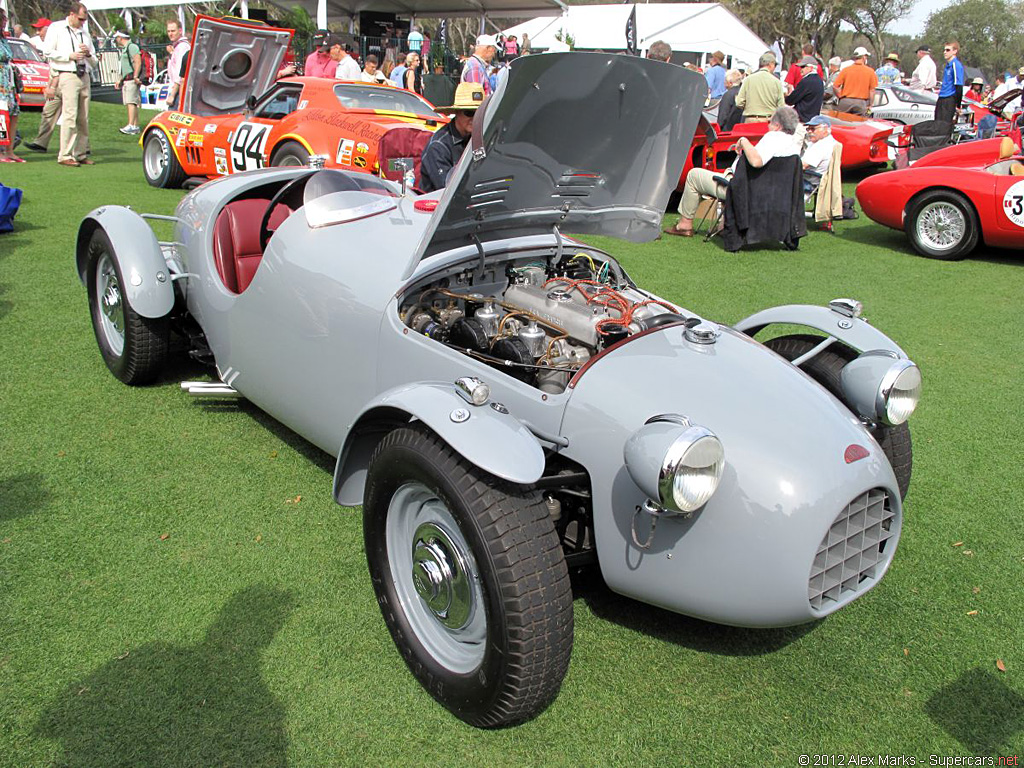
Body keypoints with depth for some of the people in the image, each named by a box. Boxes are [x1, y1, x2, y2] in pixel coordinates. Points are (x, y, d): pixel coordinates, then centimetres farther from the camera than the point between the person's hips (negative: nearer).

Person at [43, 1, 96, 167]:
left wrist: (88, 53, 3)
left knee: (83, 118, 2)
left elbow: (94, 61, 24)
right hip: (67, 76, -6)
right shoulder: (56, 28, 6)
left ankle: (80, 154, 7)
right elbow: (47, 51, -2)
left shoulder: (85, 33, 23)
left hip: (84, 77, 6)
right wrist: (70, 56, -8)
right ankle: (65, 155, -14)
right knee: (70, 116, -14)